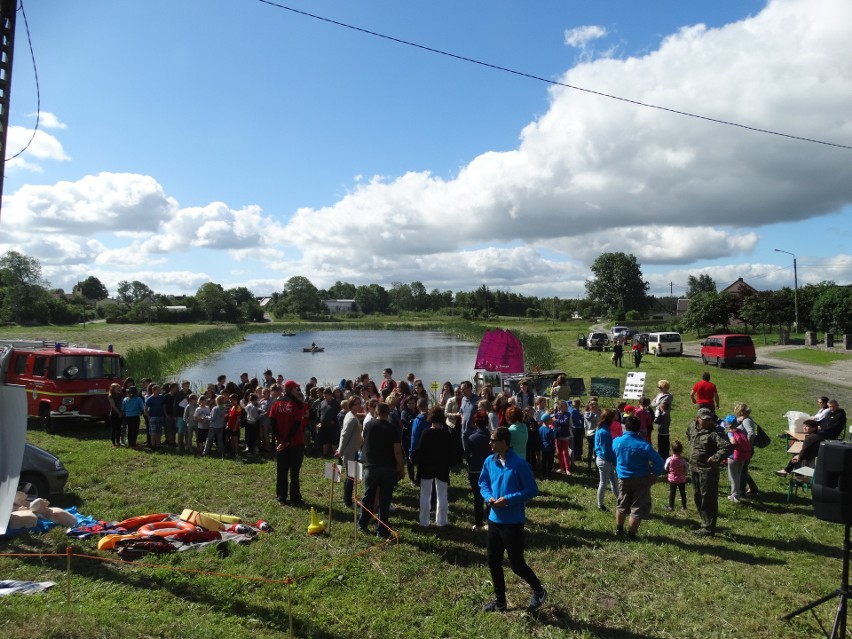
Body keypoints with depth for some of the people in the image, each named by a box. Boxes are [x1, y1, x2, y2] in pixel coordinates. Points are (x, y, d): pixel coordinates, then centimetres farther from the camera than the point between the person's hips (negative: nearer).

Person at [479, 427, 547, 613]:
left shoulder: (519, 463, -18)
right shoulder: (490, 461, 0)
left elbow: (532, 490, -14)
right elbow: (483, 483, 13)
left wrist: (508, 499, -22)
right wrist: (489, 497, -8)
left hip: (513, 522, -6)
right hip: (494, 519, 6)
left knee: (516, 564, 4)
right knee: (493, 562, 14)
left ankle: (539, 592, 31)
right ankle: (499, 601, 33)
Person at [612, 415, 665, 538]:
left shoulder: (617, 442, -9)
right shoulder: (644, 445, -20)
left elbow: (614, 458, 7)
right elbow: (660, 463, -20)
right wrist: (654, 475, -5)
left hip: (623, 478, 4)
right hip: (641, 480, -4)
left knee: (622, 505, 22)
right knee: (638, 508, 10)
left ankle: (619, 530, 32)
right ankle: (631, 534, 16)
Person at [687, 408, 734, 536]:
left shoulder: (714, 433, -18)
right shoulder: (693, 427, 4)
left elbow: (728, 447, -29)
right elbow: (689, 434, 29)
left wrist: (715, 458, -25)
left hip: (708, 470, -8)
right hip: (695, 468, 8)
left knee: (708, 500, -1)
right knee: (698, 497, 18)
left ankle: (708, 528, 8)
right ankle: (705, 522, 33)